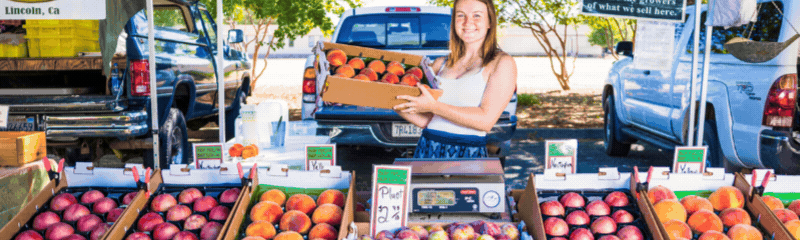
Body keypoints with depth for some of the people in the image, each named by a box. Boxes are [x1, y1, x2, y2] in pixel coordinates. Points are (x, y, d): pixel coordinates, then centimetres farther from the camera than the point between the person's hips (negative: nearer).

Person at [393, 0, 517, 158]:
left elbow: (486, 120, -11)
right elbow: (424, 121, 14)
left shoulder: (502, 63, 0)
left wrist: (434, 106, -14)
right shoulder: (441, 64, 15)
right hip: (426, 150, 4)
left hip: (468, 157, -4)